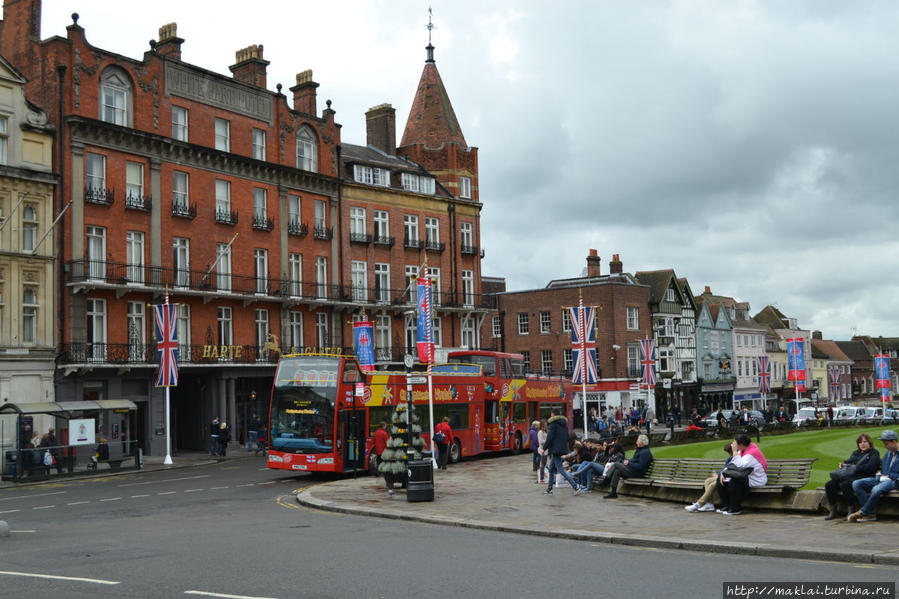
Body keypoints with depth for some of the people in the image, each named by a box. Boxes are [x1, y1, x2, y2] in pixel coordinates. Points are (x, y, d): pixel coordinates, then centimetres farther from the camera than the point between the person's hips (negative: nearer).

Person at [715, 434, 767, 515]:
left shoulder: (752, 453, -22)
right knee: (720, 481, 0)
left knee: (733, 482, -35)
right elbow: (732, 463, 14)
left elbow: (740, 466, -33)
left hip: (755, 480, -10)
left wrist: (735, 451, -28)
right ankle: (727, 506, 7)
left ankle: (735, 509, -23)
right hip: (743, 477, 10)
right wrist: (723, 473, 0)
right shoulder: (742, 450, 7)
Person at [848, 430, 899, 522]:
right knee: (856, 484, -13)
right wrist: (880, 473, 11)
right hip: (881, 479, 8)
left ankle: (862, 513, -20)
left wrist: (888, 476, -11)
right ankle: (871, 513, -19)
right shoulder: (888, 453, 21)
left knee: (876, 489, -40)